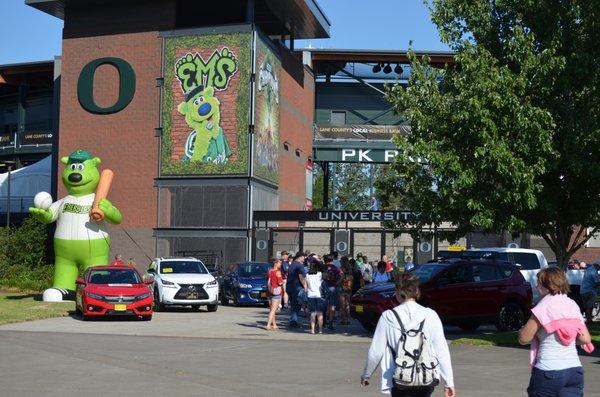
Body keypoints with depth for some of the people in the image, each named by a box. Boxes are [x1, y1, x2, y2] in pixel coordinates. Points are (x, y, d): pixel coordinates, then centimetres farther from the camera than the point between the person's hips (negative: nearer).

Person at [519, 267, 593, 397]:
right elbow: (586, 339, 8)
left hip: (549, 371, -5)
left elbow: (524, 338, -10)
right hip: (575, 370, 5)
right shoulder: (573, 305, 8)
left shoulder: (544, 307, -11)